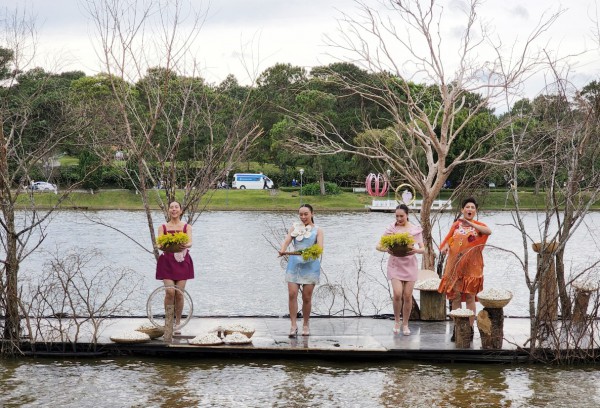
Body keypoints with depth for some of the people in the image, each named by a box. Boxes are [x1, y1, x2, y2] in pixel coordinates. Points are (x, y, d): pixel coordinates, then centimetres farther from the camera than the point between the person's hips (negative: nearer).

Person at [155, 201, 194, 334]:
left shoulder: (186, 227, 8)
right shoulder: (163, 227, 9)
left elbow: (190, 242, -8)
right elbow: (159, 243, -5)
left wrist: (185, 246, -33)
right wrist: (162, 246, -30)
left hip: (182, 261, 0)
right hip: (167, 261, 0)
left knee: (179, 293, -3)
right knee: (170, 291, -14)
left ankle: (177, 323, 11)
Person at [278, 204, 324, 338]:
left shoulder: (317, 230, 5)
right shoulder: (295, 228, 10)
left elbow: (320, 247, -10)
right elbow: (286, 241, -4)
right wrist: (282, 250, -27)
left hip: (310, 265, -1)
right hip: (294, 264, 1)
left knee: (307, 297, 2)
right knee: (292, 294, -9)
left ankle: (306, 325, 16)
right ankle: (293, 325, -5)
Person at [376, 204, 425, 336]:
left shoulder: (416, 230, 3)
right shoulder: (391, 229, 2)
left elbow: (423, 249, 1)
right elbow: (378, 246, 1)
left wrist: (416, 250, -23)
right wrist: (386, 249, -22)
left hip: (410, 265, 1)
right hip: (395, 264, -1)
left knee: (407, 296, 2)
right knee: (397, 294, -15)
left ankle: (405, 324, 16)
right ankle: (396, 321, 7)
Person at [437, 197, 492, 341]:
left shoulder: (478, 225, 1)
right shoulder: (456, 225, 9)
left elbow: (488, 231, -20)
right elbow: (449, 239, 14)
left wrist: (470, 223, -25)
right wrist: (445, 246, -8)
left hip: (471, 266, -2)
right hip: (455, 265, 3)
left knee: (469, 297, -1)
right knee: (455, 297, 3)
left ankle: (470, 328, 6)